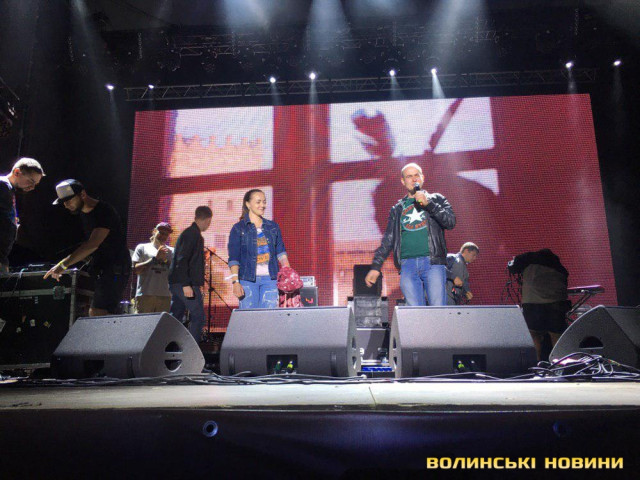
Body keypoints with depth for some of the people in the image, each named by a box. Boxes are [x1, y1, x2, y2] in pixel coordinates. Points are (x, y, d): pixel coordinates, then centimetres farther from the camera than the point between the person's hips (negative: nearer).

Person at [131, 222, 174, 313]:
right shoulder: (142, 248, 10)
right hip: (145, 295, -2)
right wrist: (155, 258, -5)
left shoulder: (171, 251, 15)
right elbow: (136, 269, -2)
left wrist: (166, 260, -5)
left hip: (165, 295, 3)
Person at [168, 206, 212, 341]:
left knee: (175, 317, 11)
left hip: (177, 284, 10)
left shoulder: (190, 233, 18)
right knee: (198, 316, -7)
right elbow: (182, 260, -19)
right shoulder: (193, 234, -11)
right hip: (185, 284, -10)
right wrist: (186, 285, -22)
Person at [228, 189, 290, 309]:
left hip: (270, 278, 3)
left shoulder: (273, 227, 13)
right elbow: (233, 259, -2)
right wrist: (235, 282, -12)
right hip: (248, 279, -3)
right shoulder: (238, 229, 3)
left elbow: (281, 252, 14)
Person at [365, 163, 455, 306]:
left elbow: (451, 222, 1)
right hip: (407, 264, 2)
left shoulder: (436, 199, 17)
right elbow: (388, 240, 20)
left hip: (432, 262, -1)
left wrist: (428, 204, -9)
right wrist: (375, 266, 11)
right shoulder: (397, 209, 21)